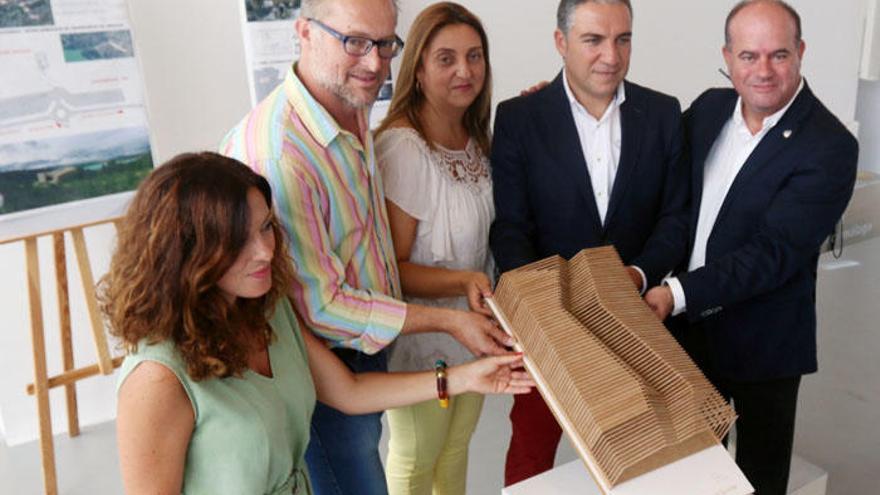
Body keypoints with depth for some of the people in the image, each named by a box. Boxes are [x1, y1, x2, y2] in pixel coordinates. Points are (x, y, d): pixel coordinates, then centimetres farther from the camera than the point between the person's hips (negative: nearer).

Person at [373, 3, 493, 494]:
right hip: (421, 339, -7)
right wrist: (461, 282, -35)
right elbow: (393, 267, -22)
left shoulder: (478, 138, 0)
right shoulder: (400, 148, -26)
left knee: (456, 449, 25)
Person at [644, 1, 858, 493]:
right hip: (688, 325, 5)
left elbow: (773, 253, -25)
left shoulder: (828, 147, -20)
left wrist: (679, 293, -33)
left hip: (762, 341, -4)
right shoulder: (710, 107, -3)